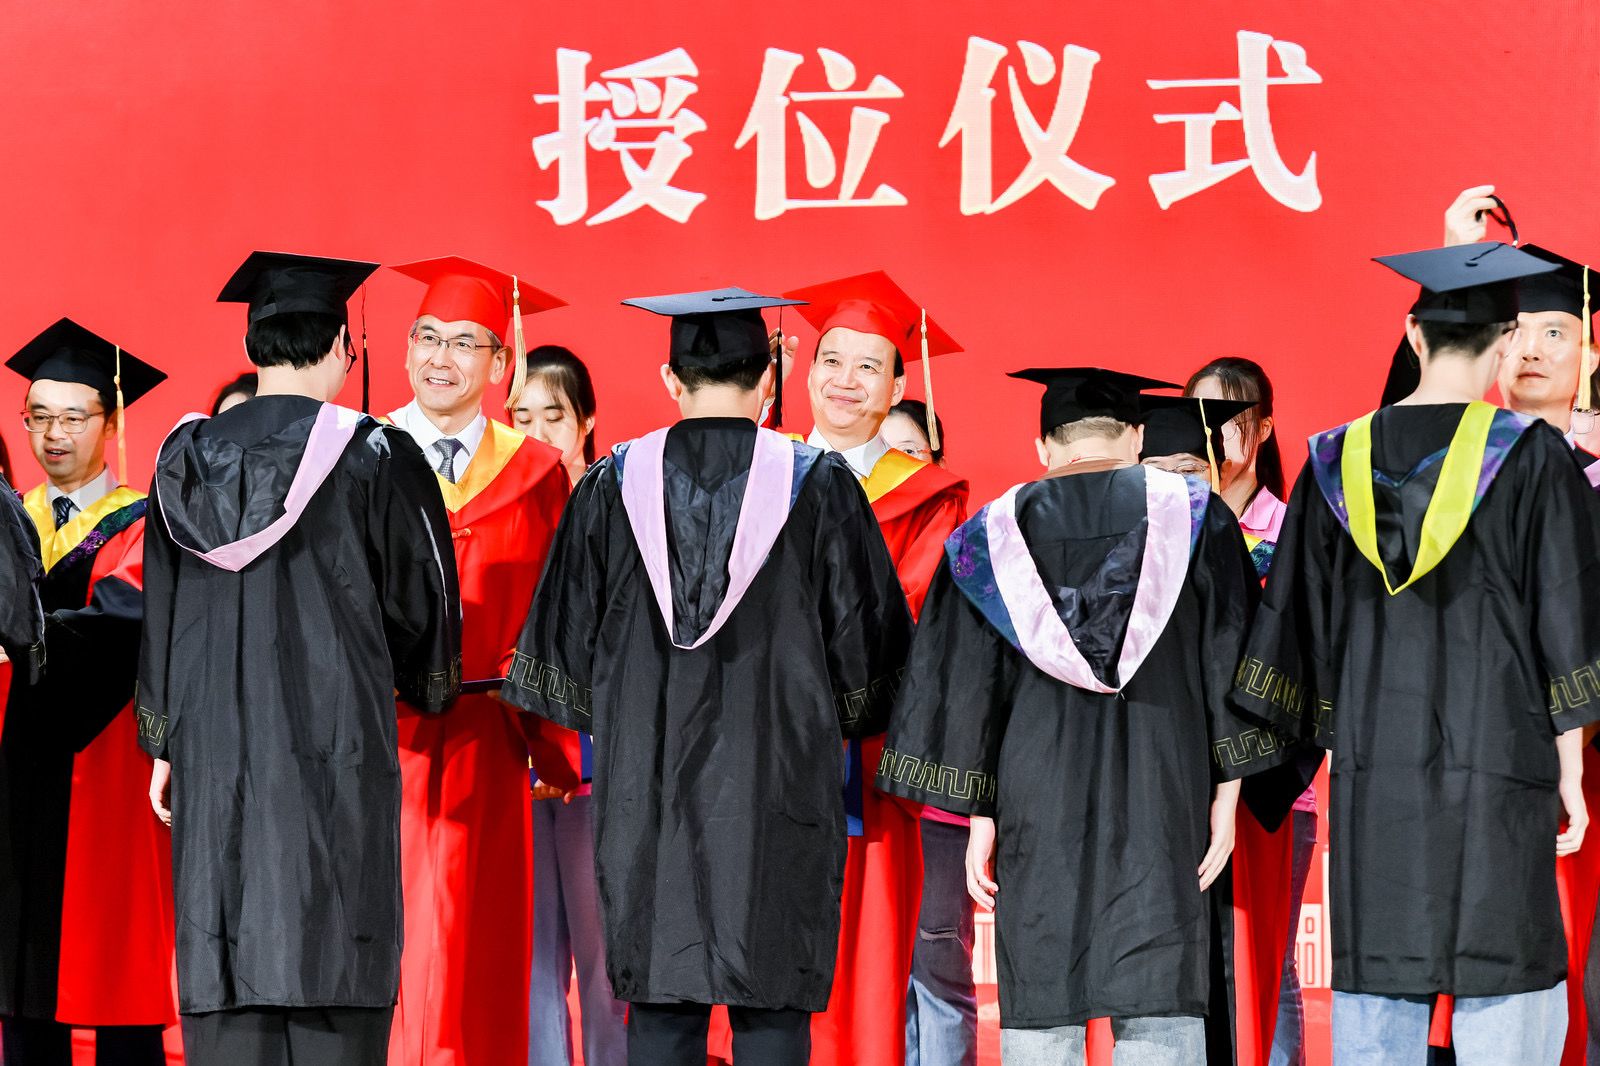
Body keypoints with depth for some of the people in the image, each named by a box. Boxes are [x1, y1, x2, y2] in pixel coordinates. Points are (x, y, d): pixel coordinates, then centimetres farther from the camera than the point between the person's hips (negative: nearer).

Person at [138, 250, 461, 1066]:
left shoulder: (187, 456, 5)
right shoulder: (373, 457, -5)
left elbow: (160, 614, 9)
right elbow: (418, 600, 2)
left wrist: (165, 747, 17)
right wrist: (428, 686, 23)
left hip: (214, 752, 3)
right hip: (335, 750, -3)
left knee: (226, 968, 5)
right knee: (331, 962, -1)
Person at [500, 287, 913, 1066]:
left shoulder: (614, 484, 2)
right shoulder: (817, 486, -3)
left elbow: (566, 641, 8)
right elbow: (866, 636, 1)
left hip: (647, 788, 2)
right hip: (779, 790, -2)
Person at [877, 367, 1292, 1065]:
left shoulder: (995, 533, 6)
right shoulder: (1192, 515, 4)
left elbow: (967, 685, 5)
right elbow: (1226, 660, 1)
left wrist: (980, 814, 8)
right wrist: (1225, 792, 3)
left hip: (1037, 803, 1)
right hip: (1163, 799, -1)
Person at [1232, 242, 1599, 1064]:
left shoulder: (1338, 462, 5)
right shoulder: (1530, 460, -6)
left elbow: (1302, 636, 8)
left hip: (1373, 777, 4)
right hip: (1497, 775, -3)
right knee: (1505, 999, 1)